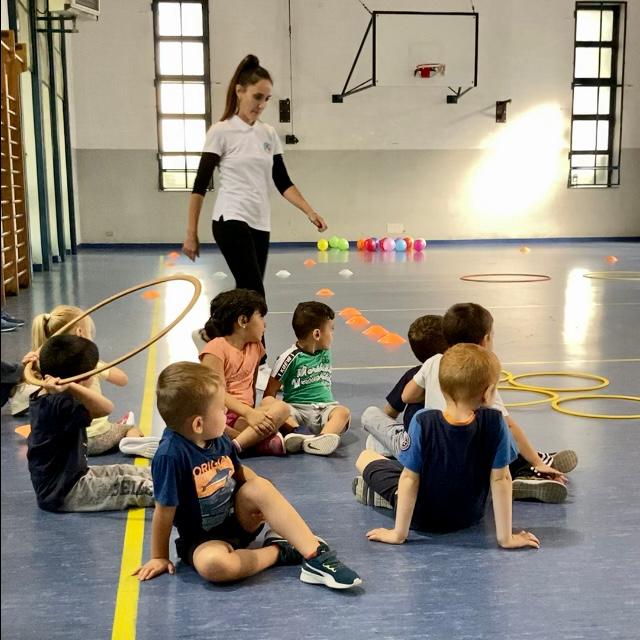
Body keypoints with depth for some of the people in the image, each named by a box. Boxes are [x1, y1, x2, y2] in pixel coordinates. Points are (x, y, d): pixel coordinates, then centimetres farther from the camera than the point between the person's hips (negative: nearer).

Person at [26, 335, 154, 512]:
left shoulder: (41, 397, 4)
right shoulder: (61, 404, -28)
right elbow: (106, 408, -43)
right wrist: (70, 386, -54)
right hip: (63, 493, -11)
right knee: (139, 487, -9)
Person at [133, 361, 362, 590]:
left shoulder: (219, 439, -6)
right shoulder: (170, 454, -27)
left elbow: (239, 472, 12)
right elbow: (165, 510, -18)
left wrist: (268, 500, -4)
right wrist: (160, 557, -8)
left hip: (237, 519, 6)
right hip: (202, 539, -5)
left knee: (260, 486, -22)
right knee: (212, 564, -38)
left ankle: (316, 555, -23)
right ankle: (279, 552, -14)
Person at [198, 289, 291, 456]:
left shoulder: (255, 347, 18)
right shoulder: (216, 348, -6)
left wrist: (253, 414, 4)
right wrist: (249, 413, -27)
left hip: (242, 417, 6)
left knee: (281, 408, -23)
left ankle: (233, 447, -38)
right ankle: (261, 441, -36)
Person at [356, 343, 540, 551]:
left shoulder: (423, 423, -29)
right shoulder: (494, 423, -25)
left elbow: (409, 479, -23)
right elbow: (501, 479, -20)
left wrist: (399, 533, -15)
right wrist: (505, 537, -13)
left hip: (421, 518, -2)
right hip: (469, 516, 2)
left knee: (365, 457, 16)